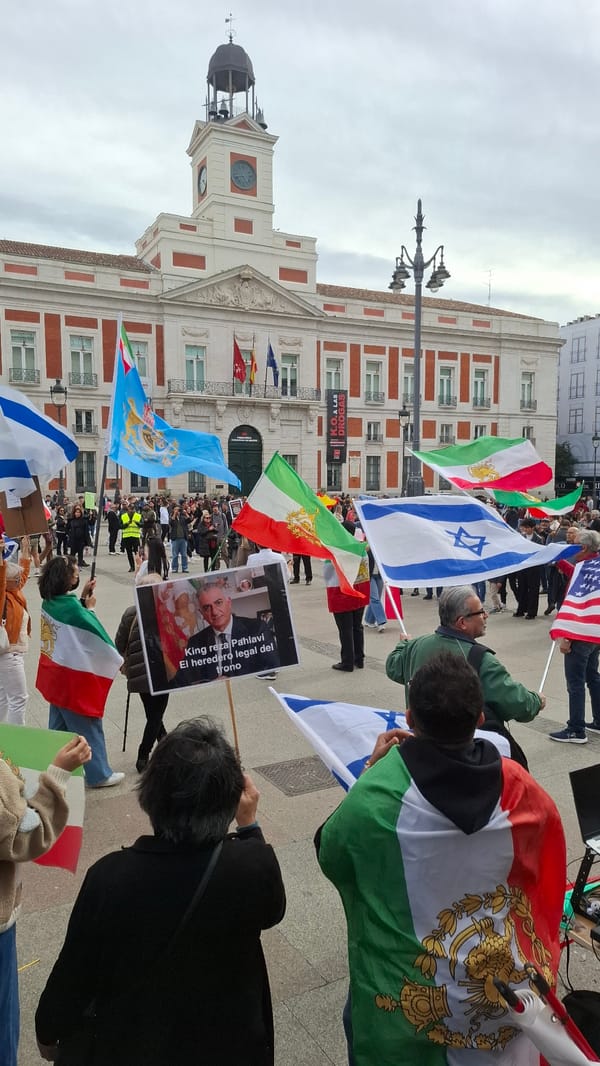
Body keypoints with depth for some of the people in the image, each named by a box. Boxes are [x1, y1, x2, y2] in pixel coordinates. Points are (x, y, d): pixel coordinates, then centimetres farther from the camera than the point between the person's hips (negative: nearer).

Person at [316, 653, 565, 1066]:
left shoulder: (375, 795, -29)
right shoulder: (516, 785, -20)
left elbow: (331, 854, -7)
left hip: (409, 1000, -2)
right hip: (502, 987, 3)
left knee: (363, 1020, 28)